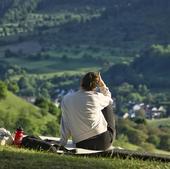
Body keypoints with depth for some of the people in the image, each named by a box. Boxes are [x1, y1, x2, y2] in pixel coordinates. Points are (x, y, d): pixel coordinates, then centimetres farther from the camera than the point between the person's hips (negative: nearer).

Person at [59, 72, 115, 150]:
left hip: (81, 144, 4)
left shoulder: (66, 99, -5)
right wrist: (102, 85, 3)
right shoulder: (96, 97, -12)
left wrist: (62, 143, 9)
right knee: (108, 105, 19)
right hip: (102, 143, -4)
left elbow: (65, 124, 0)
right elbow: (109, 100, 12)